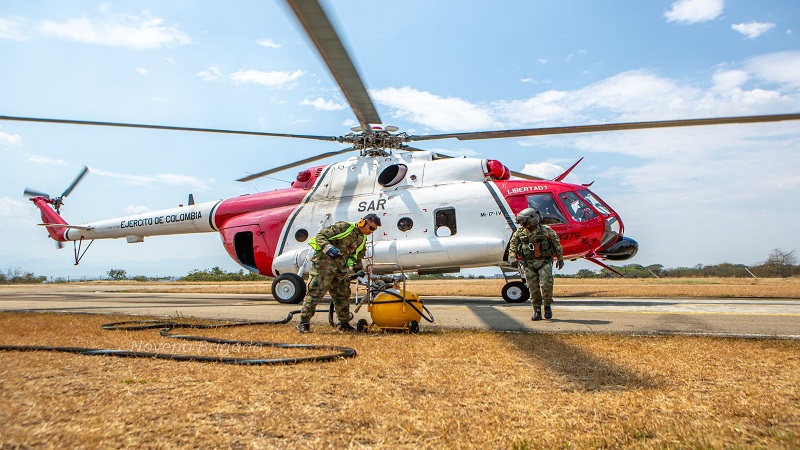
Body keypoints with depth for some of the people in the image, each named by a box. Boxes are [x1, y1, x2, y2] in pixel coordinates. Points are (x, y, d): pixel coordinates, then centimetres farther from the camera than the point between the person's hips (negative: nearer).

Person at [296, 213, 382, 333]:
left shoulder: (363, 240, 14)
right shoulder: (344, 227, -10)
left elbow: (356, 257, 25)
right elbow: (321, 235, -11)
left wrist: (359, 270, 8)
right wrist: (328, 248, -27)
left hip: (341, 269, 8)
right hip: (324, 263, -8)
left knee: (342, 295, 12)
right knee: (315, 292, -9)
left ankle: (344, 323, 24)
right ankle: (303, 323, -3)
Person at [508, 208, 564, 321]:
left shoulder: (546, 230, -3)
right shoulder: (520, 232, 4)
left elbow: (557, 244, 7)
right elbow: (513, 243, 15)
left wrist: (560, 259, 11)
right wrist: (512, 256, 1)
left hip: (544, 262, -2)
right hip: (528, 263, 2)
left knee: (546, 285, -13)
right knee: (533, 288, 1)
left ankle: (547, 306, 11)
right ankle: (537, 312, 10)